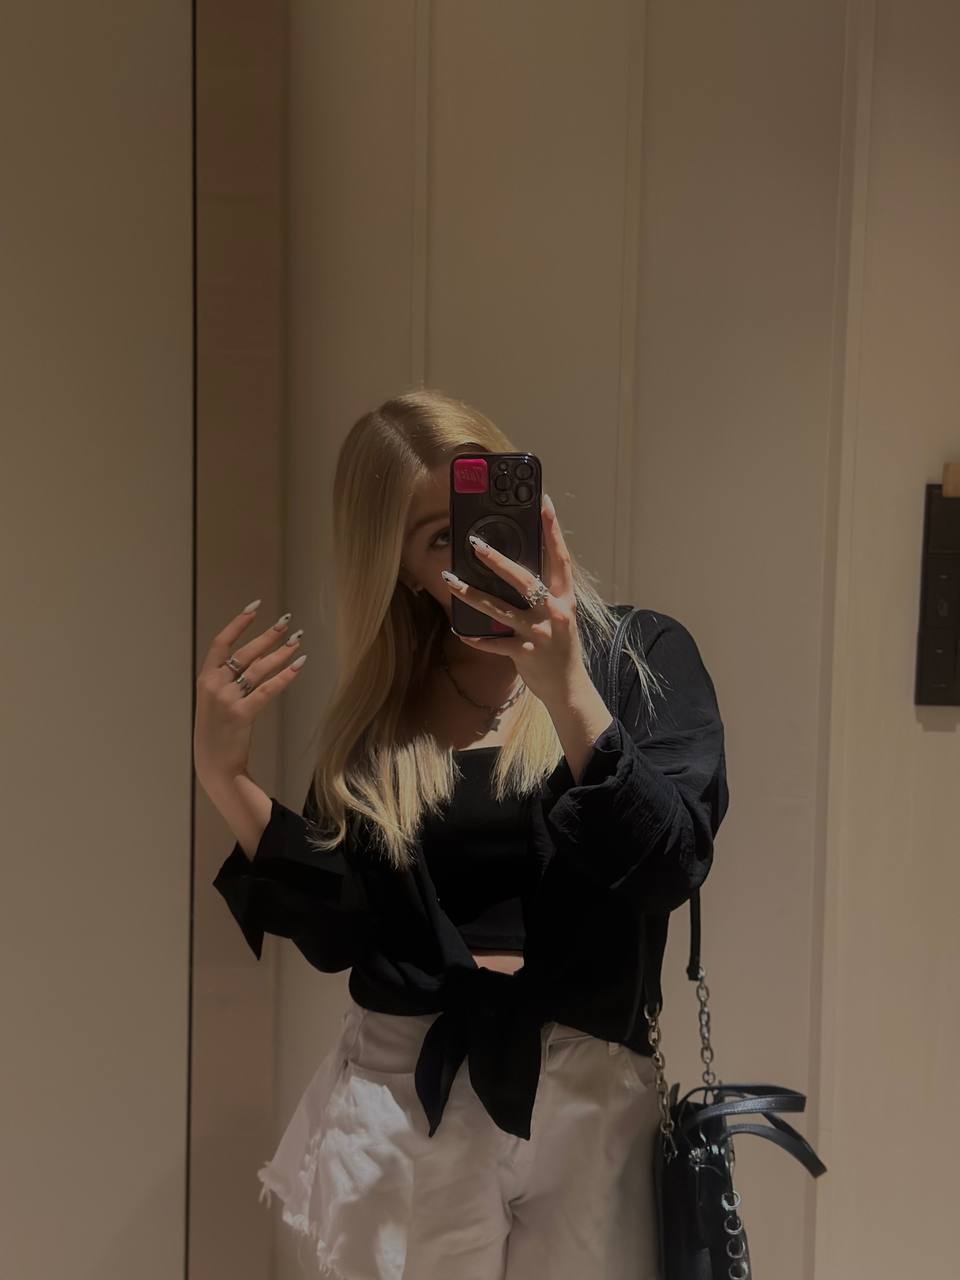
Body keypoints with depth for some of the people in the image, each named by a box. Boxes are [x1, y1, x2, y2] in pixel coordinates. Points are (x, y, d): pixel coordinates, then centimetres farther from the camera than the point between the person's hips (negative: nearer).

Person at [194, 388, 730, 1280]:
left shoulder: (641, 656, -4)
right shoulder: (376, 710, 3)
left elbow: (668, 868, -18)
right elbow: (337, 930, 0)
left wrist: (566, 689, -30)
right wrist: (223, 775, -9)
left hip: (584, 1098, -2)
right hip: (396, 1098, 2)